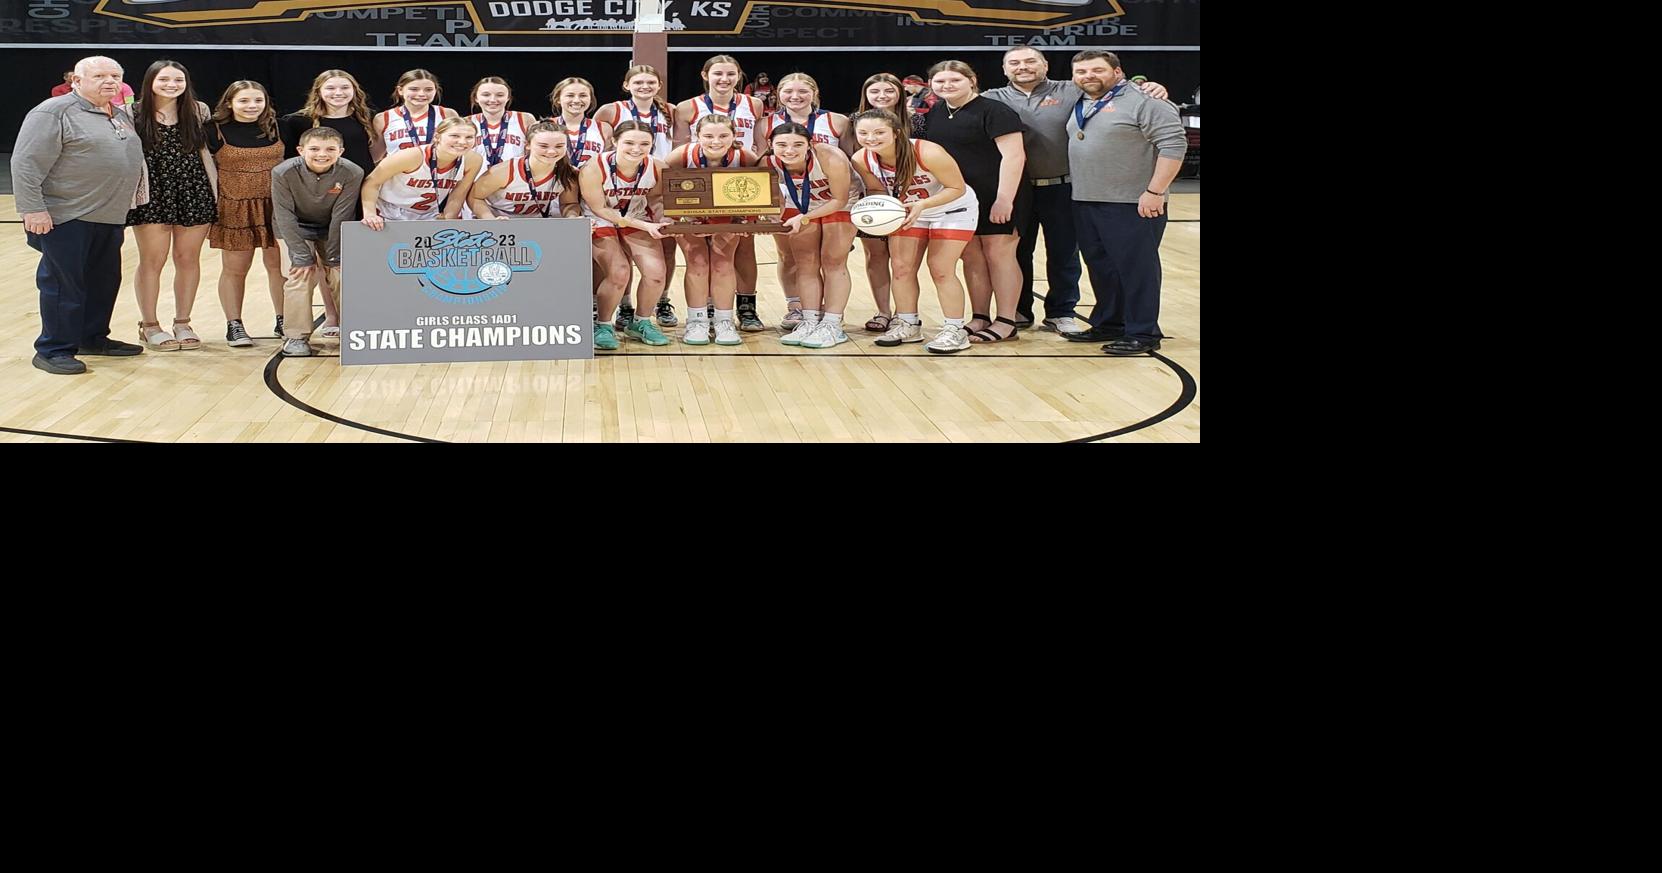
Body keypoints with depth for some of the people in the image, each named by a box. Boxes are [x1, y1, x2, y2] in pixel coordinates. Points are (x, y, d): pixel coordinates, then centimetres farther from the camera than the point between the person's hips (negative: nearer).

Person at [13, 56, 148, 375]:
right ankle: (54, 351, 4)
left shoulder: (122, 114, 13)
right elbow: (26, 164, -16)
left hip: (110, 218, 8)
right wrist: (33, 209, -21)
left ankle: (93, 338, 29)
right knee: (63, 285, -3)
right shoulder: (55, 112, -11)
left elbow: (130, 156, 26)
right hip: (67, 217, -8)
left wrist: (137, 199, 19)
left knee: (105, 280, 15)